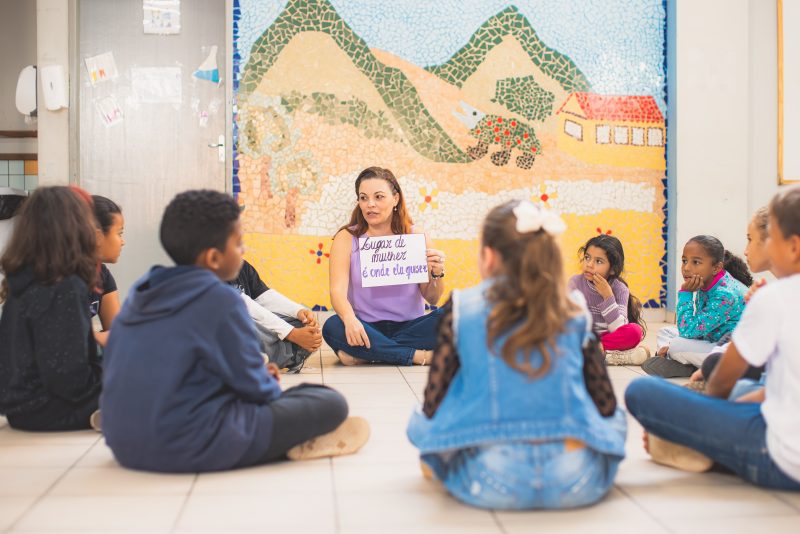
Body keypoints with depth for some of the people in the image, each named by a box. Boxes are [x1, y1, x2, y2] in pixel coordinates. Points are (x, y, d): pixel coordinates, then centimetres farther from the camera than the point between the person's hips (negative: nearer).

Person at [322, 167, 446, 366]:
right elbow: (338, 291, -13)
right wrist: (349, 319, -35)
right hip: (366, 328, -1)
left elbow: (432, 299, 3)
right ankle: (418, 355, -23)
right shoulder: (346, 238, 0)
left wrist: (437, 274, -19)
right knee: (333, 327, -32)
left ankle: (367, 354, -20)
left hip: (408, 326, 1)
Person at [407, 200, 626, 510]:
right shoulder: (574, 311, 4)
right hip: (578, 484, 2)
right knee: (615, 417, 31)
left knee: (419, 424, 23)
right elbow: (605, 406, 7)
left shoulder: (462, 308, 0)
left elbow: (433, 406, 1)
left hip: (491, 484, -1)